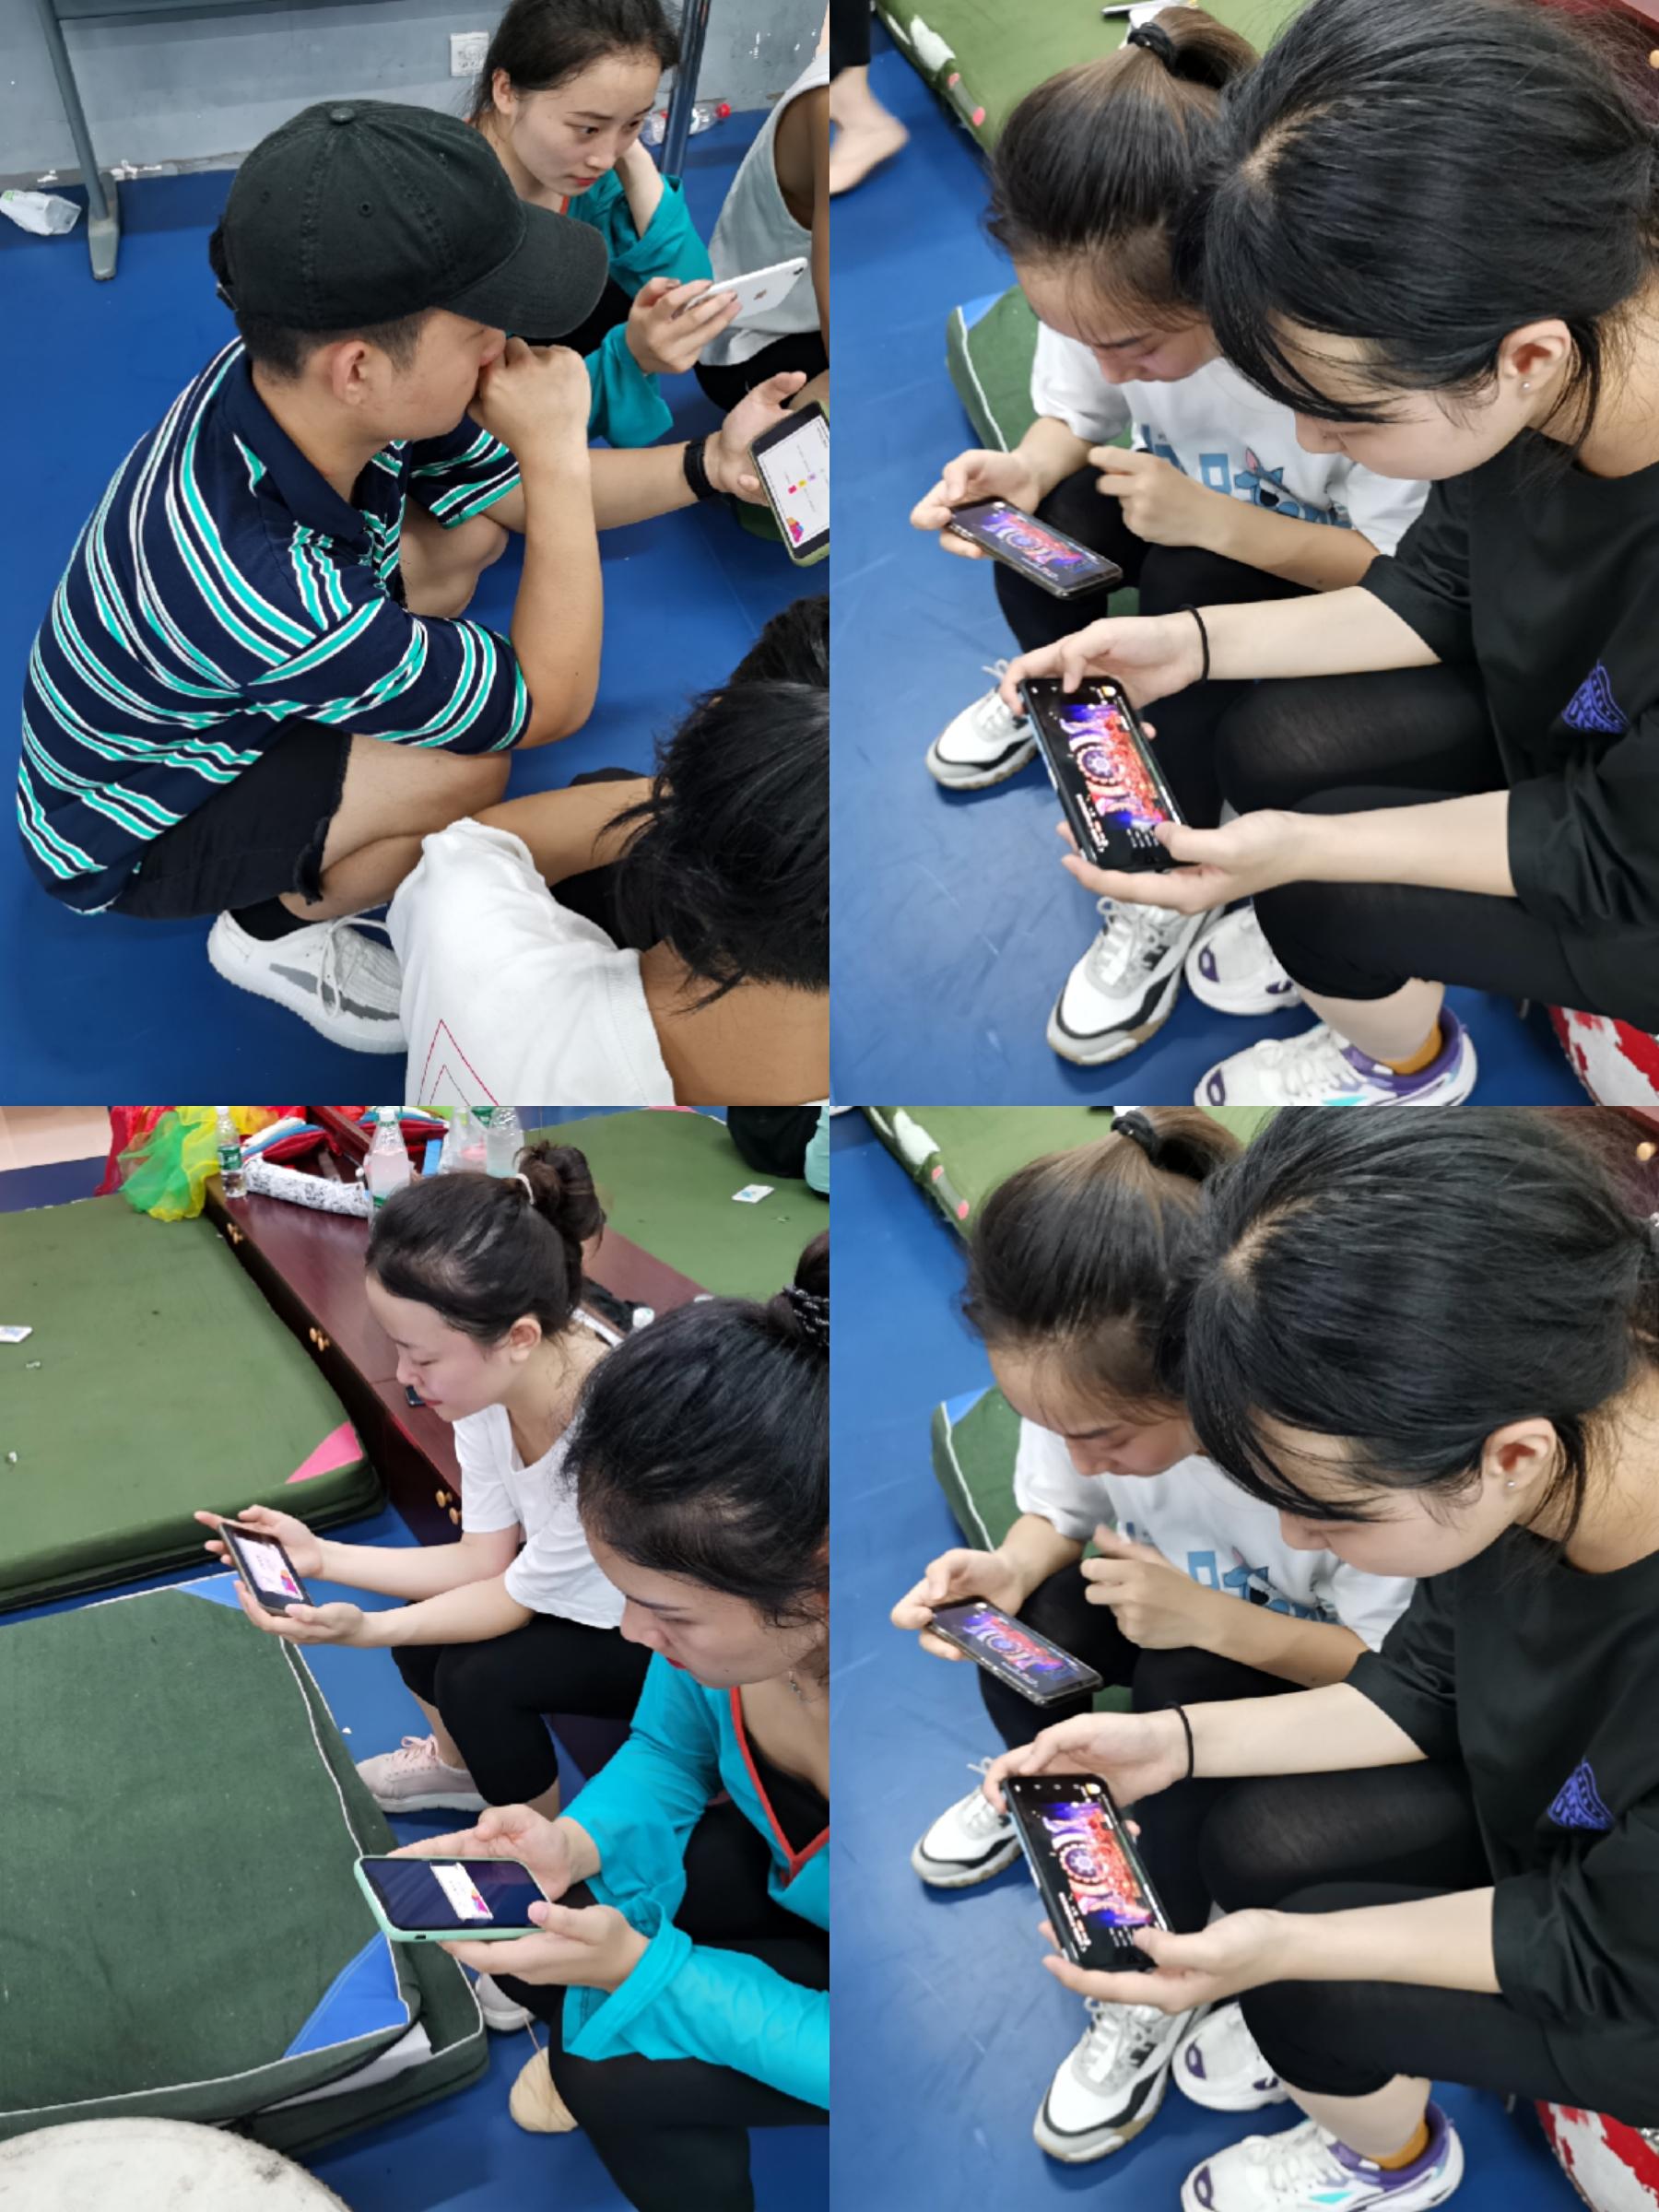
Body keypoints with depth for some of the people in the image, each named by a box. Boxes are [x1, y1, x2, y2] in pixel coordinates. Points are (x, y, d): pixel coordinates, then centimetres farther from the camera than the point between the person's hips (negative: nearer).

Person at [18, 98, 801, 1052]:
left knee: (472, 524, 3)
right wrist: (556, 448, -34)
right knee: (469, 767, -26)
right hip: (126, 840, -7)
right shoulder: (268, 589, -44)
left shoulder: (308, 386, -22)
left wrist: (712, 464, -13)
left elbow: (521, 491, -1)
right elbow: (554, 704, -30)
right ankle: (276, 932, 2)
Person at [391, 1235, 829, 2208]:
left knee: (616, 2071, -19)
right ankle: (589, 2056, 23)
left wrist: (638, 1966, -34)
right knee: (530, 1937, -9)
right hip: (787, 1868, 5)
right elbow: (668, 1751, -2)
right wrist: (583, 1843, -22)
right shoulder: (736, 1590, -24)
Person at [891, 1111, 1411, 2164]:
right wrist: (1010, 1568, -28)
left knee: (1187, 1684, -33)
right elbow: (1060, 1515, -5)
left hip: (1302, 1658, -4)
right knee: (1024, 1632, -24)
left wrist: (1210, 1618, -39)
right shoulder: (1087, 1385, -25)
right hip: (1176, 1604, 4)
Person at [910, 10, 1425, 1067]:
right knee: (1040, 519, -25)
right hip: (1189, 507, 4)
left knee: (1195, 584, -34)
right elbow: (1076, 416, -4)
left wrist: (1215, 518, -37)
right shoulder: (1112, 289, -24)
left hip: (1321, 566, -4)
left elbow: (1402, 569, -25)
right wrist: (1028, 466, -28)